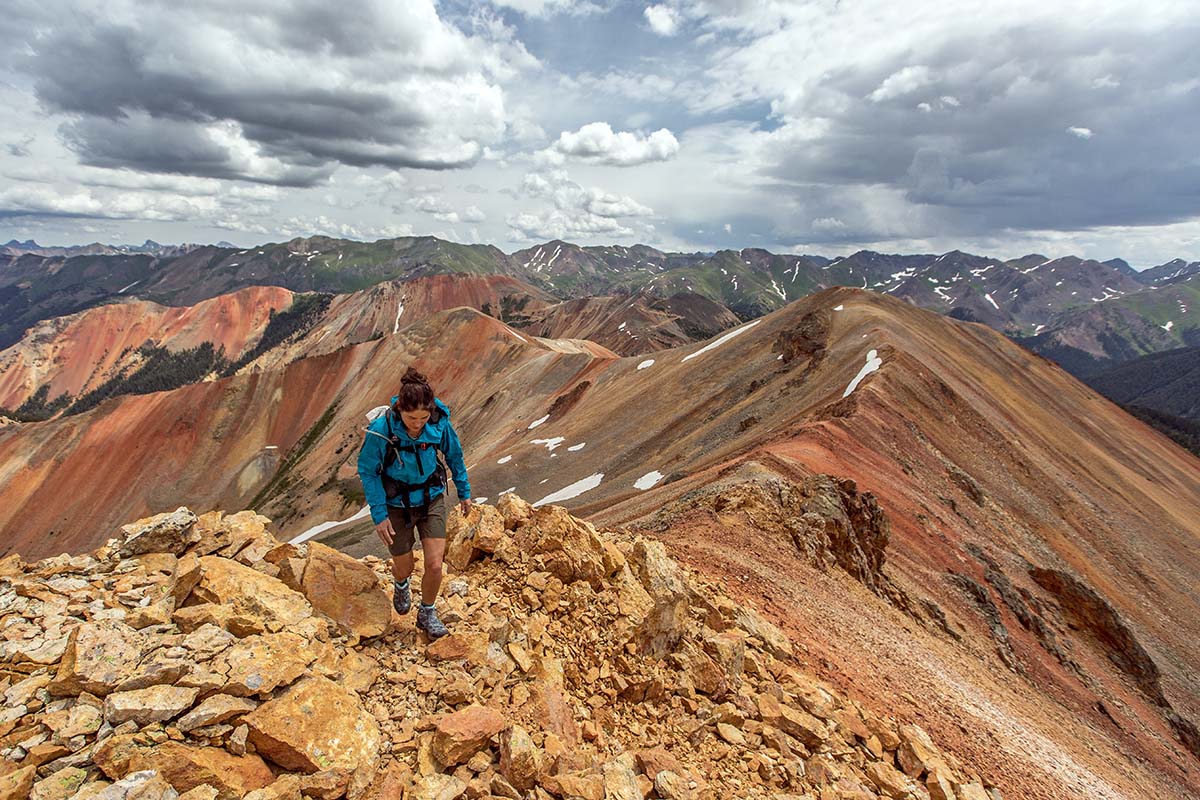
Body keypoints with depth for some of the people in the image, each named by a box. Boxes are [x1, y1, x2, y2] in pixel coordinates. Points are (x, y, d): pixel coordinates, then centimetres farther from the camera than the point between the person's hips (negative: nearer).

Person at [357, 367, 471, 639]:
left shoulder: (439, 423, -19)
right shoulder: (381, 430, -27)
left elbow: (454, 456, 0)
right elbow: (367, 471, -13)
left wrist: (464, 492, 10)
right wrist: (379, 515, -13)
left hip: (431, 498, 2)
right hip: (397, 504, -1)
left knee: (435, 565, -4)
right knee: (404, 567, 14)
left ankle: (427, 613, 26)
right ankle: (400, 584, 54)